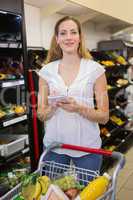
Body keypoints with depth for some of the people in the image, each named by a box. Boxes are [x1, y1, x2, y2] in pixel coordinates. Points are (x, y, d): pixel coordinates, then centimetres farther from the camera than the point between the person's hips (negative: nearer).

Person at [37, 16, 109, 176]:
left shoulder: (95, 69, -6)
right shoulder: (47, 70, -1)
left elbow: (104, 117, -5)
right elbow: (41, 115, 3)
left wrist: (79, 108, -22)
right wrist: (53, 106, -18)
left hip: (87, 147, -1)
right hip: (54, 145, 2)